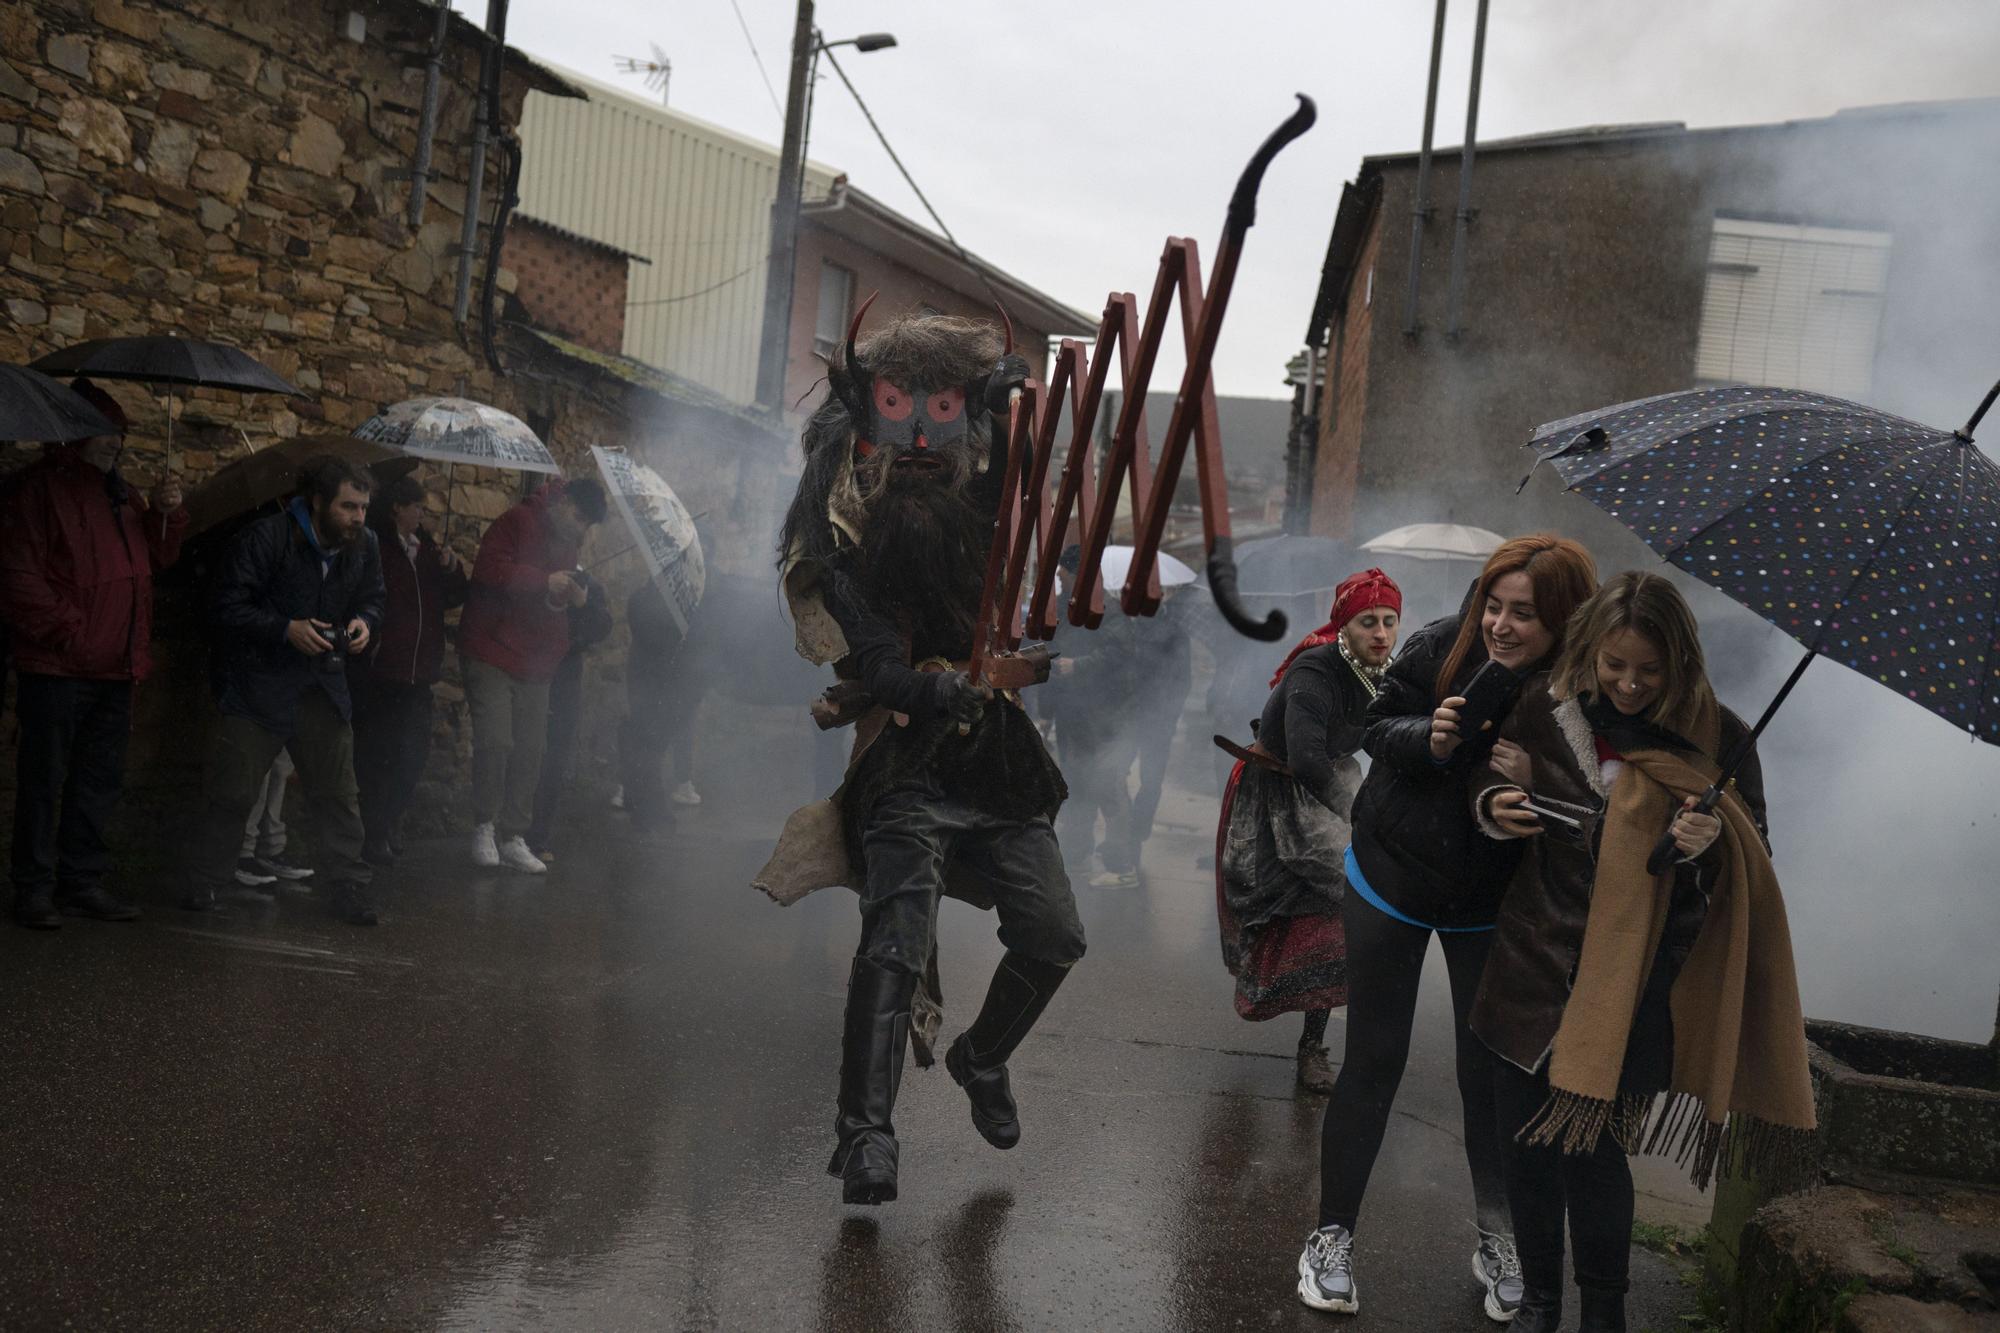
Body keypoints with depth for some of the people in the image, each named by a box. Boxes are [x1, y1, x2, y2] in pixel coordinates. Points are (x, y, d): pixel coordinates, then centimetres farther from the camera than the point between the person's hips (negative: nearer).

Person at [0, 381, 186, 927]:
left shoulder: (120, 495, 16)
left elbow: (158, 556, 18)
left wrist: (167, 513, 0)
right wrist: (64, 629, -18)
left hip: (115, 668, 8)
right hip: (58, 667, -7)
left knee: (101, 779, 13)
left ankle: (83, 881, 22)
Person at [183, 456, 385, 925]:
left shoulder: (364, 545, 1)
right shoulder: (265, 538, -16)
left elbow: (372, 599, 17)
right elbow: (227, 607, -16)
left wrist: (364, 622, -6)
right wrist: (286, 629, -25)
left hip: (322, 685, 5)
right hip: (258, 682, -4)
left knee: (338, 793, 4)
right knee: (230, 790, 1)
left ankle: (348, 887, 14)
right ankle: (204, 886, 15)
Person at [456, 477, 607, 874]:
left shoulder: (569, 542, 17)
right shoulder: (517, 522, -8)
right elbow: (490, 570, -21)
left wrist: (571, 595, 4)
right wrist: (546, 581, -22)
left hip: (536, 663, 7)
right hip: (492, 654, -7)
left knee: (529, 751, 5)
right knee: (495, 741, -15)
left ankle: (513, 838, 12)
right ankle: (484, 826, 2)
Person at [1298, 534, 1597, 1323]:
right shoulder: (1442, 649, -20)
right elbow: (1377, 729, -9)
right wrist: (1427, 737, -28)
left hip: (1492, 906, 0)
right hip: (1391, 881, 0)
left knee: (1488, 1072, 10)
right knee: (1372, 1062, 7)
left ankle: (1496, 1238, 32)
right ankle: (1332, 1235, 21)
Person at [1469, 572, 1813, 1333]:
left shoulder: (1716, 740, -8)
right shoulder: (1545, 708, -3)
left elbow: (1751, 865, -1)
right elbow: (1491, 791, 12)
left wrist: (1708, 844, -23)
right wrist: (1494, 809, -11)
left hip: (1632, 982, -3)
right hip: (1535, 961, 3)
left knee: (1590, 1148, -2)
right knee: (1524, 1141, 9)